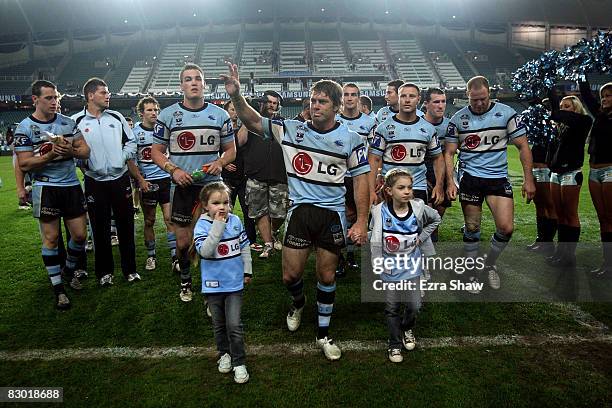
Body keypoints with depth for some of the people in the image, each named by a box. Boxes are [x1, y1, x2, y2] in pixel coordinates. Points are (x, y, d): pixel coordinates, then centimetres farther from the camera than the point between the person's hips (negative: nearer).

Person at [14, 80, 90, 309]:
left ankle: (69, 271, 33)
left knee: (80, 235, 6)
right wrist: (50, 155, -21)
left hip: (71, 185, 4)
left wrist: (70, 151, -15)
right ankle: (58, 289, 12)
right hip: (46, 188, -4)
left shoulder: (68, 122, 7)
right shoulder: (25, 128, -4)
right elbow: (24, 164, -8)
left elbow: (85, 151, 7)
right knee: (51, 238, 1)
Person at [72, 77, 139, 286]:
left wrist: (124, 158, -2)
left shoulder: (116, 117, 6)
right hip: (95, 182, -2)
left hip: (120, 178, 2)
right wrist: (84, 163, -11)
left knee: (126, 224, 7)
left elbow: (130, 141, 12)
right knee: (100, 228, 7)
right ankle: (105, 271, 21)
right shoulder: (76, 121, -2)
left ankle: (130, 269, 19)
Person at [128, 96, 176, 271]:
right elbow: (130, 160, -1)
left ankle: (175, 256, 1)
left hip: (166, 179, 1)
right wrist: (141, 180, -10)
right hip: (146, 182, -1)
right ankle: (151, 256, 20)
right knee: (149, 221, 8)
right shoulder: (134, 132, -1)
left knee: (170, 219, -3)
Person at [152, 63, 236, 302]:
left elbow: (231, 149, 10)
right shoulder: (167, 115, 1)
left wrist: (220, 162, -11)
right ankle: (185, 280, 31)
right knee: (183, 240, 5)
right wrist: (173, 170, -12)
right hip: (181, 186, -1)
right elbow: (156, 151, 5)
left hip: (212, 184, 1)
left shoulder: (220, 115, 5)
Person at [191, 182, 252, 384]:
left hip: (234, 282, 1)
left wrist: (247, 270, 10)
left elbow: (244, 246, 8)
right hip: (213, 284, -1)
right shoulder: (202, 225, -14)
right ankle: (224, 354, 38)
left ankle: (239, 363, 13)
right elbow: (205, 251, -29)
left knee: (234, 325, -2)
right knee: (219, 324, 16)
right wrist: (218, 225, -30)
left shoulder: (235, 221, -3)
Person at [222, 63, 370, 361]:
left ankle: (323, 333, 28)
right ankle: (299, 303, 41)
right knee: (290, 275, 3)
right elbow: (253, 121, 2)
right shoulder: (291, 130, 1)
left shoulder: (350, 139, -1)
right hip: (299, 211, 1)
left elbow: (361, 179, 0)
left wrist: (362, 221, -6)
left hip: (332, 214, -1)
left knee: (327, 276, 8)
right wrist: (236, 95, -16)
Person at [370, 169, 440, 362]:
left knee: (414, 305, 7)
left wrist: (421, 237, -2)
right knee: (392, 307, 9)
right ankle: (395, 344, 27)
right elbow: (375, 238, -6)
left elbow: (436, 219, 8)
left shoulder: (418, 208, -13)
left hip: (412, 265, 1)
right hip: (390, 267, -1)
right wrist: (378, 260, -12)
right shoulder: (380, 211, -17)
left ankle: (408, 329, 40)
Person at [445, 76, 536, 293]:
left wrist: (528, 179, -3)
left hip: (498, 177, 1)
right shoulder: (458, 118, 0)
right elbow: (449, 153, 3)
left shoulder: (506, 113, -2)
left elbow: (523, 146, 2)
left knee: (506, 228, -7)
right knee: (472, 228, 4)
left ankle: (490, 265, 21)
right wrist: (450, 182, -7)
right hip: (469, 177, 0)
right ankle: (473, 273, 22)